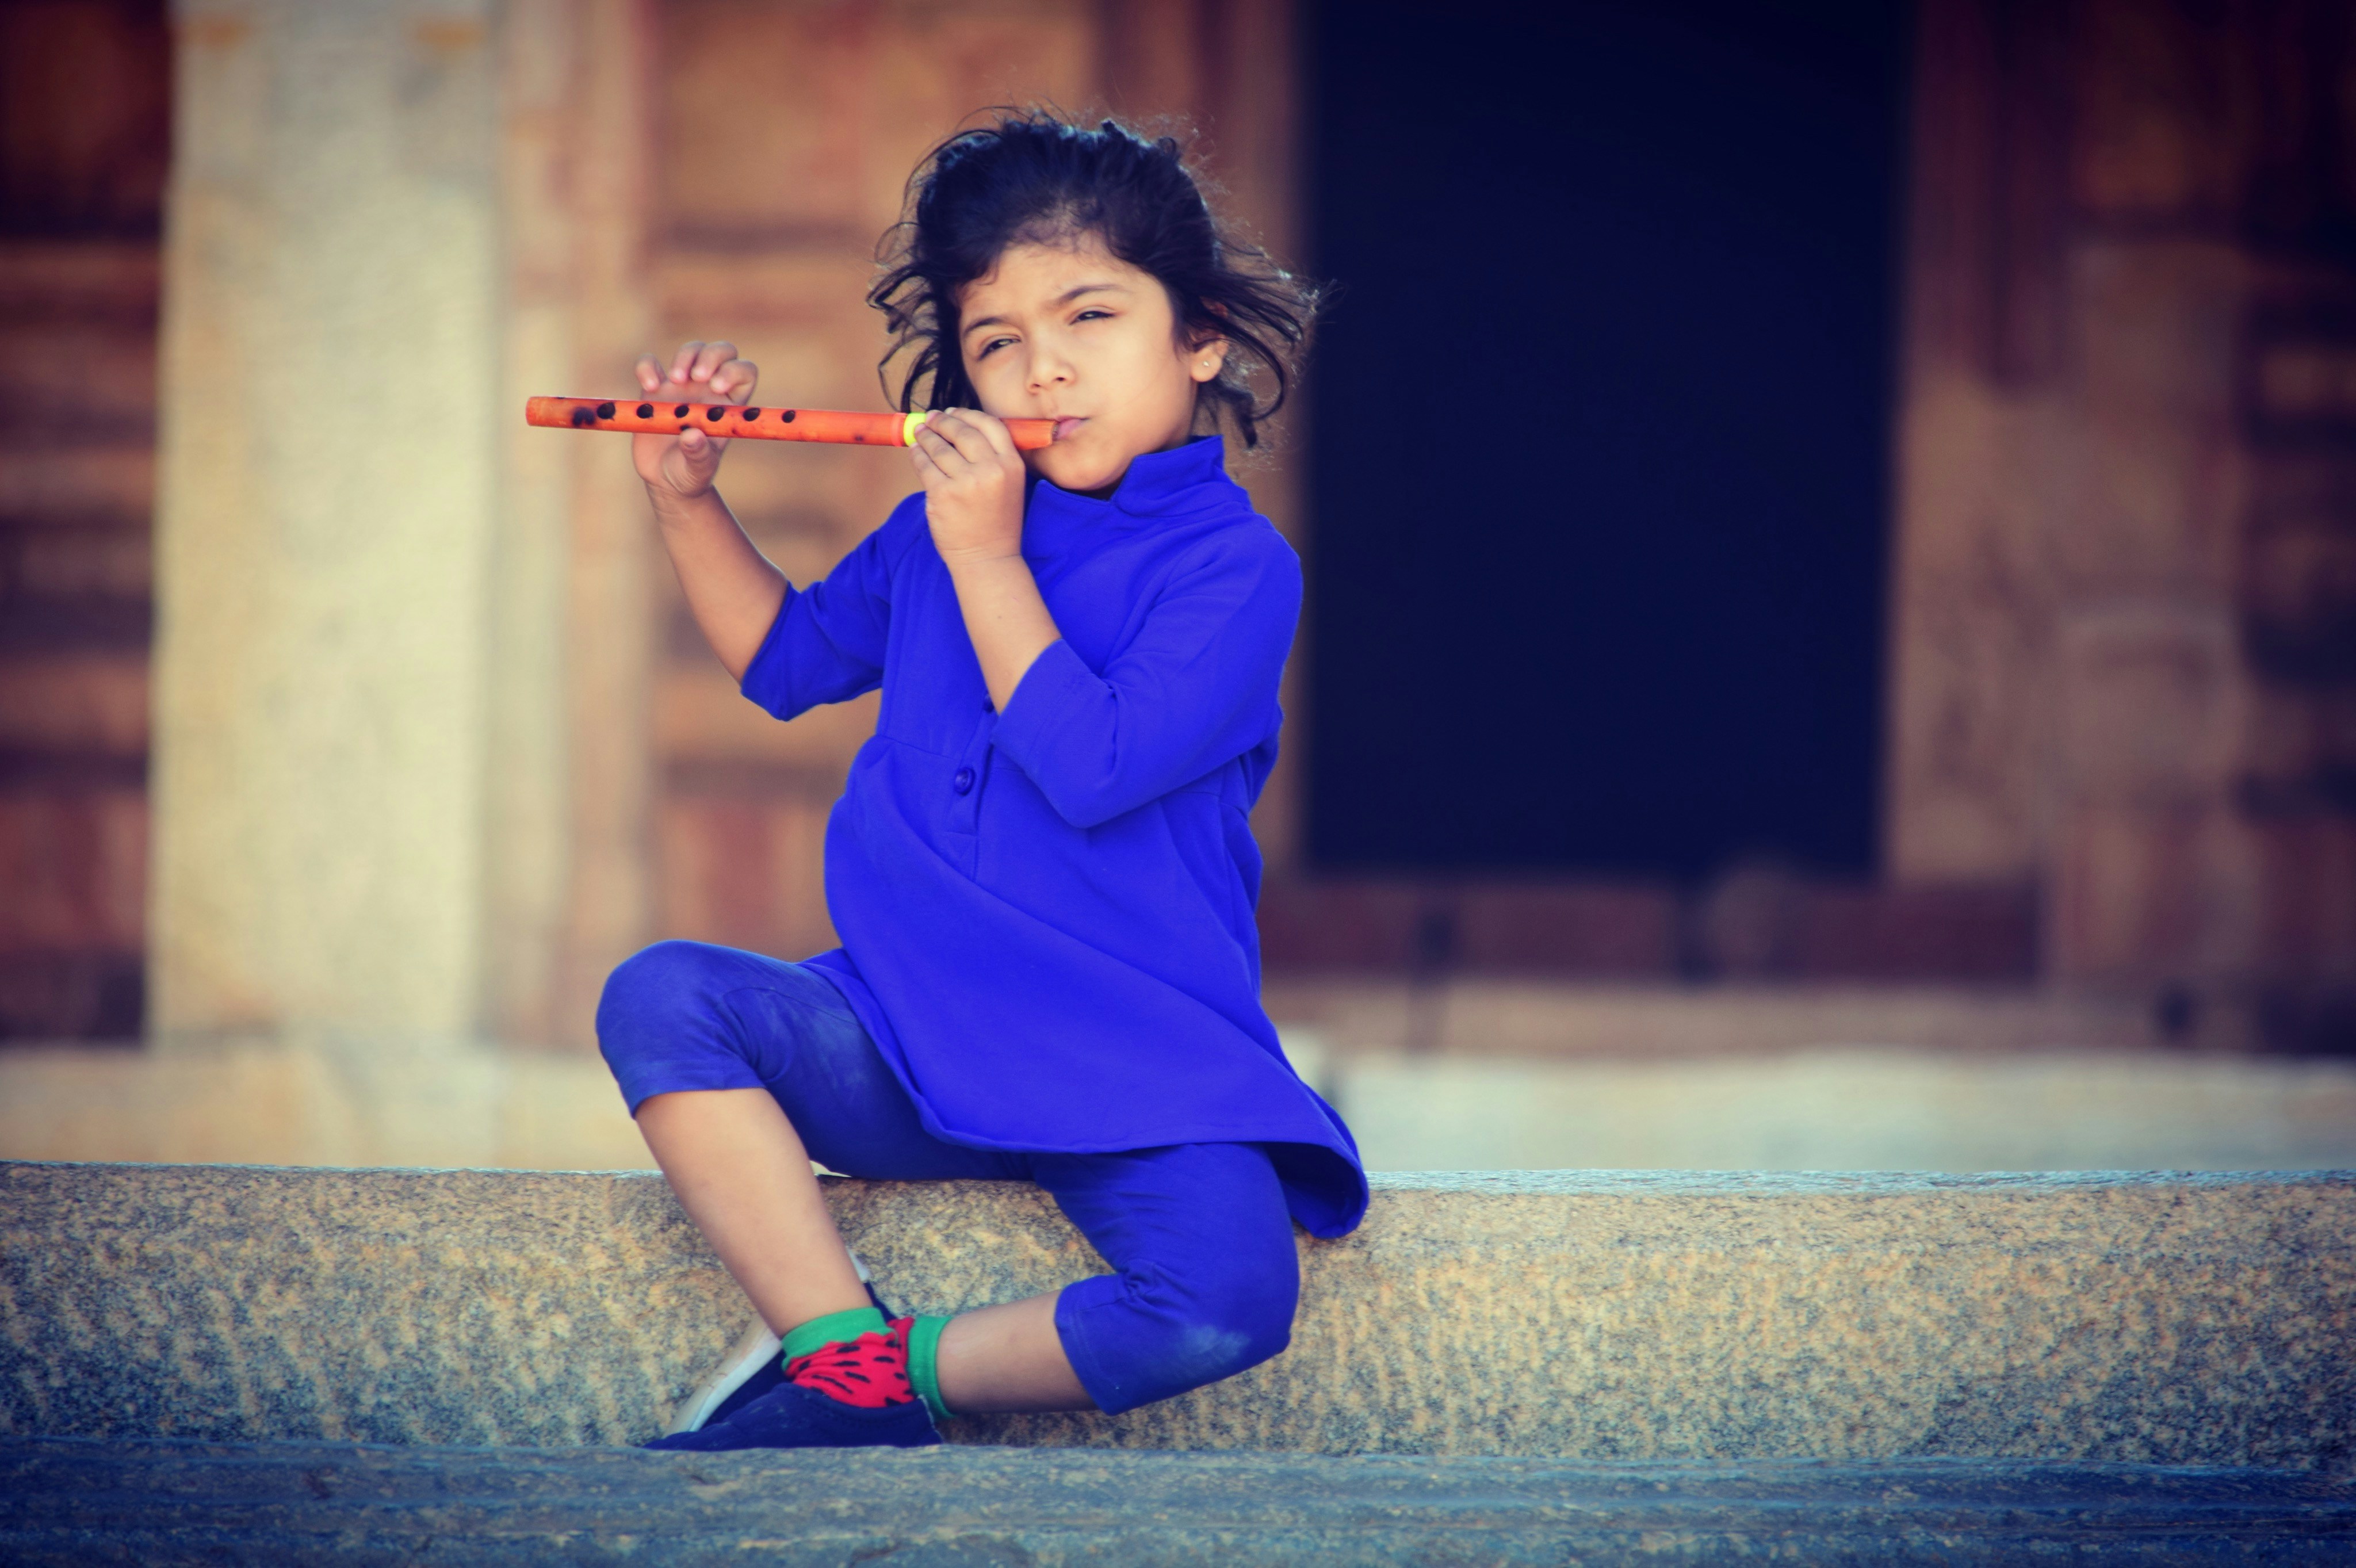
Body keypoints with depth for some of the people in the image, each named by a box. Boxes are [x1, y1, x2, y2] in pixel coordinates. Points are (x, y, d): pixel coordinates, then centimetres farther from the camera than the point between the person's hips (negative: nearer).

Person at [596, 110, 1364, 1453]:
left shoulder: (1235, 566, -7)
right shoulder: (942, 531, 12)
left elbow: (1091, 767, -20)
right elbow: (783, 656, 29)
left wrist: (987, 562, -14)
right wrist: (687, 498, 15)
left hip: (1131, 1077, -5)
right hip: (909, 1039, 5)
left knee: (1230, 1299, -31)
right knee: (662, 998, -22)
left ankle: (898, 1380, -9)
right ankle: (843, 1347, -23)